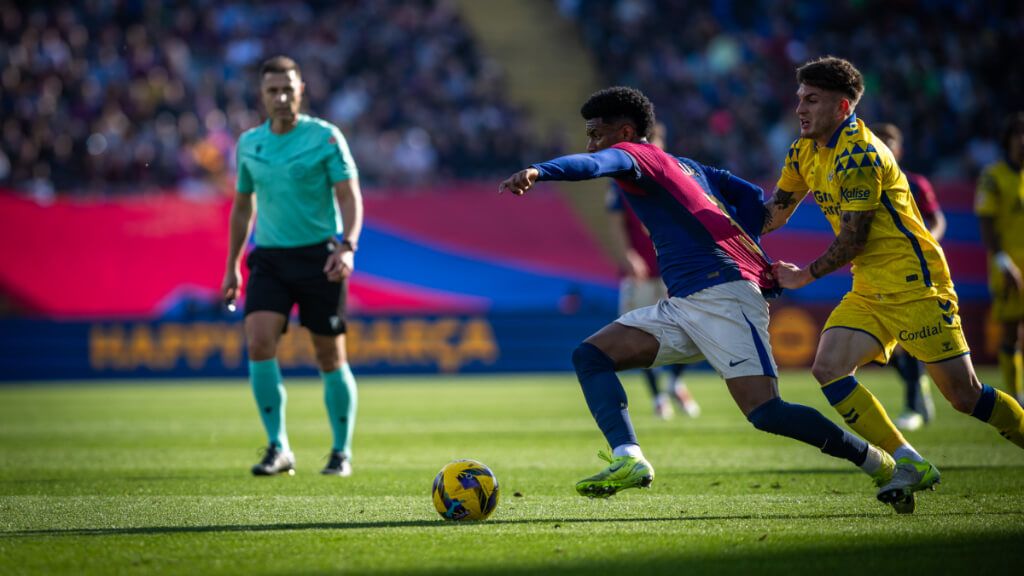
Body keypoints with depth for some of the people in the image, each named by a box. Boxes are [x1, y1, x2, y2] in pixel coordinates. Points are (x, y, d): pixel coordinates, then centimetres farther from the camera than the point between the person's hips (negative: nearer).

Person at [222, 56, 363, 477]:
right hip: (269, 257, 3)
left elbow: (350, 196, -10)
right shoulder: (249, 144, 8)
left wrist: (348, 246, -26)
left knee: (330, 358, 2)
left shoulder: (325, 137, -5)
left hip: (319, 257, -3)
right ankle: (278, 449, -12)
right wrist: (232, 265, 18)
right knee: (258, 342, -17)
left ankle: (342, 452, 18)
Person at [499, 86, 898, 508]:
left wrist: (537, 171, -39)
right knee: (590, 355, 1)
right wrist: (740, 251, 18)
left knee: (765, 413, -17)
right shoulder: (684, 166, 27)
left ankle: (883, 465, -3)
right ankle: (629, 460, -15)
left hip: (722, 292, -10)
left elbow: (596, 164, -22)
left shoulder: (633, 154, 2)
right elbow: (752, 197, 26)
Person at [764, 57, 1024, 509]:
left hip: (913, 283, -8)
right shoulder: (805, 153, 9)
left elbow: (853, 239, -18)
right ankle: (909, 464, -9)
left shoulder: (859, 155, -18)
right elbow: (775, 212, 19)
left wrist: (806, 276, -8)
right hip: (870, 290, 8)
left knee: (964, 395, -8)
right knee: (828, 368, -11)